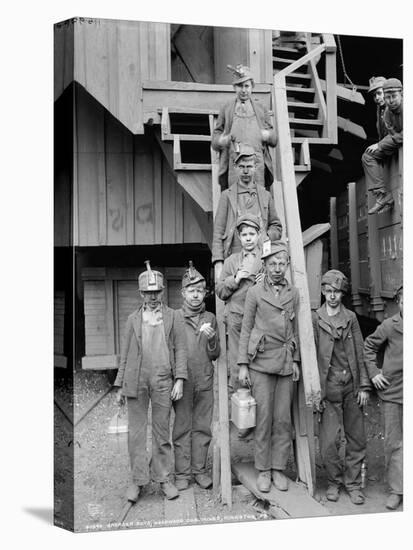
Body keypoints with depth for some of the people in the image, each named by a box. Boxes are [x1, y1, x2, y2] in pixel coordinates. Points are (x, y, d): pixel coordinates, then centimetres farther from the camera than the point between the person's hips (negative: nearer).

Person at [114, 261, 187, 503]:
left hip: (163, 381, -1)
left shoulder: (174, 317, 7)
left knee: (162, 432, 7)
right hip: (136, 381, 2)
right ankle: (138, 480, 18)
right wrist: (120, 385, 9)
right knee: (136, 433, 6)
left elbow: (181, 349, 3)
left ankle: (165, 479, 20)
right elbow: (125, 354, 12)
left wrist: (179, 380, -7)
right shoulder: (133, 319, 12)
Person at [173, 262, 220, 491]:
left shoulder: (210, 318, 6)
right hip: (182, 380, -2)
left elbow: (214, 355, 6)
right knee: (182, 427, 5)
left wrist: (211, 338, -13)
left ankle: (199, 470, 23)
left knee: (202, 427, 10)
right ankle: (182, 473, 17)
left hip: (205, 381, 2)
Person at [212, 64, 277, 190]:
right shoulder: (226, 109, 15)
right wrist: (226, 139, -10)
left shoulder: (261, 108, 19)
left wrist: (267, 135, -5)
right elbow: (214, 142, 12)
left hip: (258, 164, 1)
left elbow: (274, 140, 18)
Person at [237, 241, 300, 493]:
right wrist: (243, 365, -3)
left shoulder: (294, 293, 10)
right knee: (264, 418, 0)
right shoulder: (254, 292, 1)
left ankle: (279, 468, 18)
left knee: (283, 419, 5)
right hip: (261, 362, -3)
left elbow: (296, 329, 14)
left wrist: (296, 360, 8)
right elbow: (246, 329, 1)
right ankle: (263, 470, 14)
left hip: (286, 363, 3)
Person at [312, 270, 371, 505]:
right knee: (329, 443, -1)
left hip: (352, 387, 3)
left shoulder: (351, 317, 6)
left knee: (357, 439, 10)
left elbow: (360, 353, 7)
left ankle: (353, 483, 27)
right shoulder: (315, 319, -3)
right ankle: (335, 481, 23)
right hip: (329, 389, -3)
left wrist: (364, 386, 2)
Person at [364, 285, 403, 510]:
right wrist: (373, 373, 2)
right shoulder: (389, 326, -3)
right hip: (392, 391, 0)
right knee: (393, 443, 8)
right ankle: (396, 489, 21)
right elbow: (369, 346, 9)